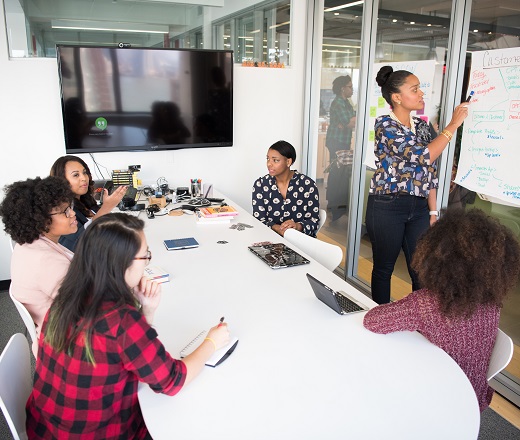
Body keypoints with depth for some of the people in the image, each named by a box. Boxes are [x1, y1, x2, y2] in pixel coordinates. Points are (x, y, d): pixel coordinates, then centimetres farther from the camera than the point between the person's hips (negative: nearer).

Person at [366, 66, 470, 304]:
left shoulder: (421, 126, 11)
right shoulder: (384, 124, -10)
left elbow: (430, 172, 12)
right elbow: (422, 156, -19)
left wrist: (433, 212, 8)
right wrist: (453, 125, -11)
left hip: (419, 207, 6)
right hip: (387, 206, -6)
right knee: (383, 269, 9)